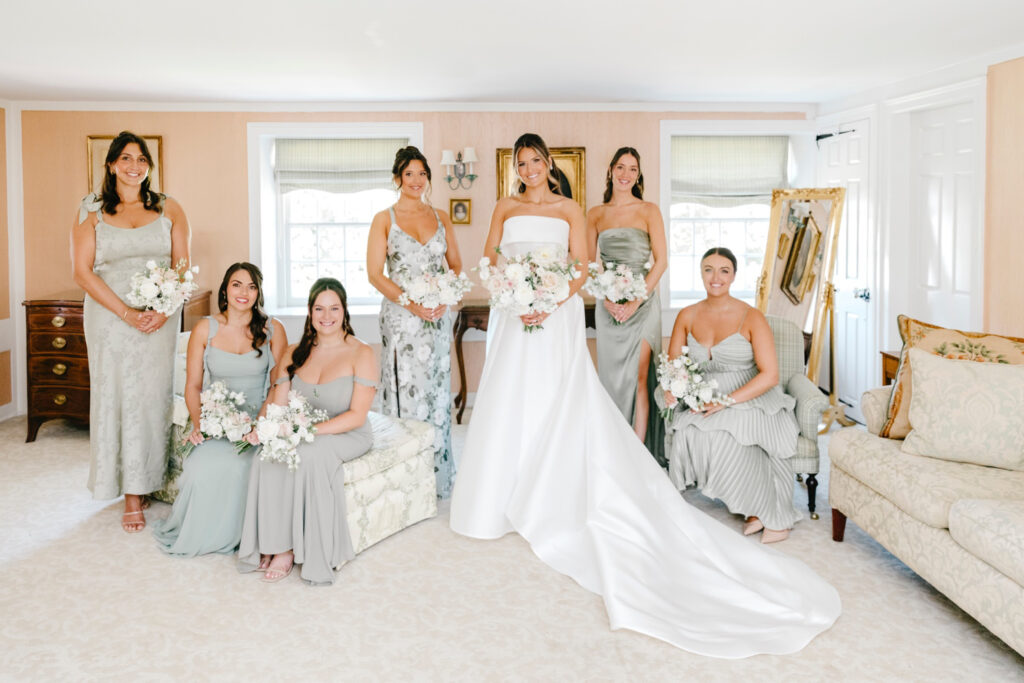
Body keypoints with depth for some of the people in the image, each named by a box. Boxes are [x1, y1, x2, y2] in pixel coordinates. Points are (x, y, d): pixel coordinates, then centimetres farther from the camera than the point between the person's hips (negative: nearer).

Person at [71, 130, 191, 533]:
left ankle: (147, 482, 14)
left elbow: (182, 266, 5)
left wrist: (164, 309, -11)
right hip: (110, 317, -1)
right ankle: (131, 496, 8)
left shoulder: (168, 209, 8)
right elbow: (82, 271, -3)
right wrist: (127, 313, -13)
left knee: (153, 397, 2)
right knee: (117, 397, 1)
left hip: (160, 317, 1)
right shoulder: (91, 212, 4)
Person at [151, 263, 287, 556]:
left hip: (257, 419, -1)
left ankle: (227, 535, -4)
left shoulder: (272, 330, 2)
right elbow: (193, 385, 7)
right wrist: (198, 423, -11)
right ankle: (194, 533, 1)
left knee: (235, 465, -31)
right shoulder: (205, 329, 5)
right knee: (202, 467, -28)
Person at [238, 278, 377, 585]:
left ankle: (291, 549, -22)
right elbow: (278, 404, 3)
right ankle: (275, 545, -21)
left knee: (310, 453, -34)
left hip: (346, 436, -4)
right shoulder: (295, 353, 10)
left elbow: (357, 415, -12)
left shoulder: (361, 354, -6)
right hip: (300, 435, 4)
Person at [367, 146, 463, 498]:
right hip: (401, 317, -3)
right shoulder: (384, 219, 2)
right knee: (404, 391, -3)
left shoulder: (441, 218, 11)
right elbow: (375, 273, -5)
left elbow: (456, 265, 11)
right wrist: (411, 303, -16)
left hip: (437, 316, 3)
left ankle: (439, 476, 18)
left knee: (437, 391, 8)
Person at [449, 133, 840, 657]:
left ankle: (553, 501, 5)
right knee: (510, 403, 3)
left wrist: (549, 303, -16)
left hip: (558, 316, -2)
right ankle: (508, 499, 13)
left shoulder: (568, 210, 8)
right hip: (514, 316, 3)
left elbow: (581, 267, 0)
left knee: (558, 405, -5)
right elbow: (490, 260, 6)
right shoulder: (505, 208, 15)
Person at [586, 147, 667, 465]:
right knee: (612, 374, 5)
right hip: (608, 304, 3)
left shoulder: (649, 210, 1)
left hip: (642, 300, -3)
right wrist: (607, 300, -7)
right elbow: (590, 264, 8)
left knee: (639, 376, -5)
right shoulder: (596, 214, 9)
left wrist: (636, 301, -11)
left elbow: (661, 261, -3)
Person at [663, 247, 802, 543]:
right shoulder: (687, 316, 7)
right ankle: (753, 506, -11)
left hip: (749, 400, -4)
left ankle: (773, 514, -8)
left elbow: (770, 375, -11)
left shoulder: (751, 318, -6)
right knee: (687, 435, -29)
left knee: (729, 438, -34)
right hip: (703, 401, 4)